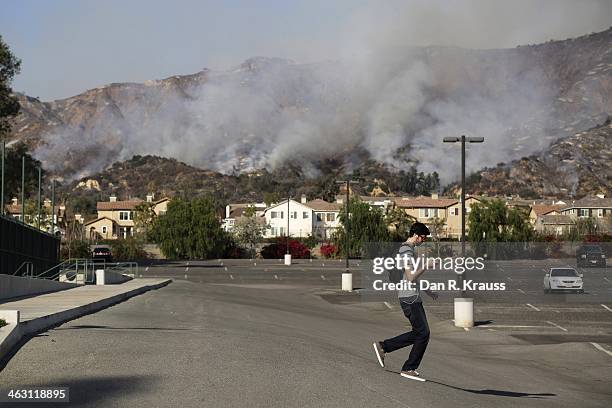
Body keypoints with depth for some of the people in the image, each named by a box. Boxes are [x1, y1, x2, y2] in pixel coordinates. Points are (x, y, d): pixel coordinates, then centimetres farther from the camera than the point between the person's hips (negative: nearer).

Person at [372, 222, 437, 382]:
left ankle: (383, 346, 18)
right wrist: (426, 265, -14)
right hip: (409, 298, -10)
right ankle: (409, 369, 2)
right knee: (423, 333, -6)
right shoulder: (406, 250, -15)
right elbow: (411, 277, -22)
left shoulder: (410, 249, 18)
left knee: (418, 333, 12)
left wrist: (428, 292, 25)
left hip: (414, 298, 10)